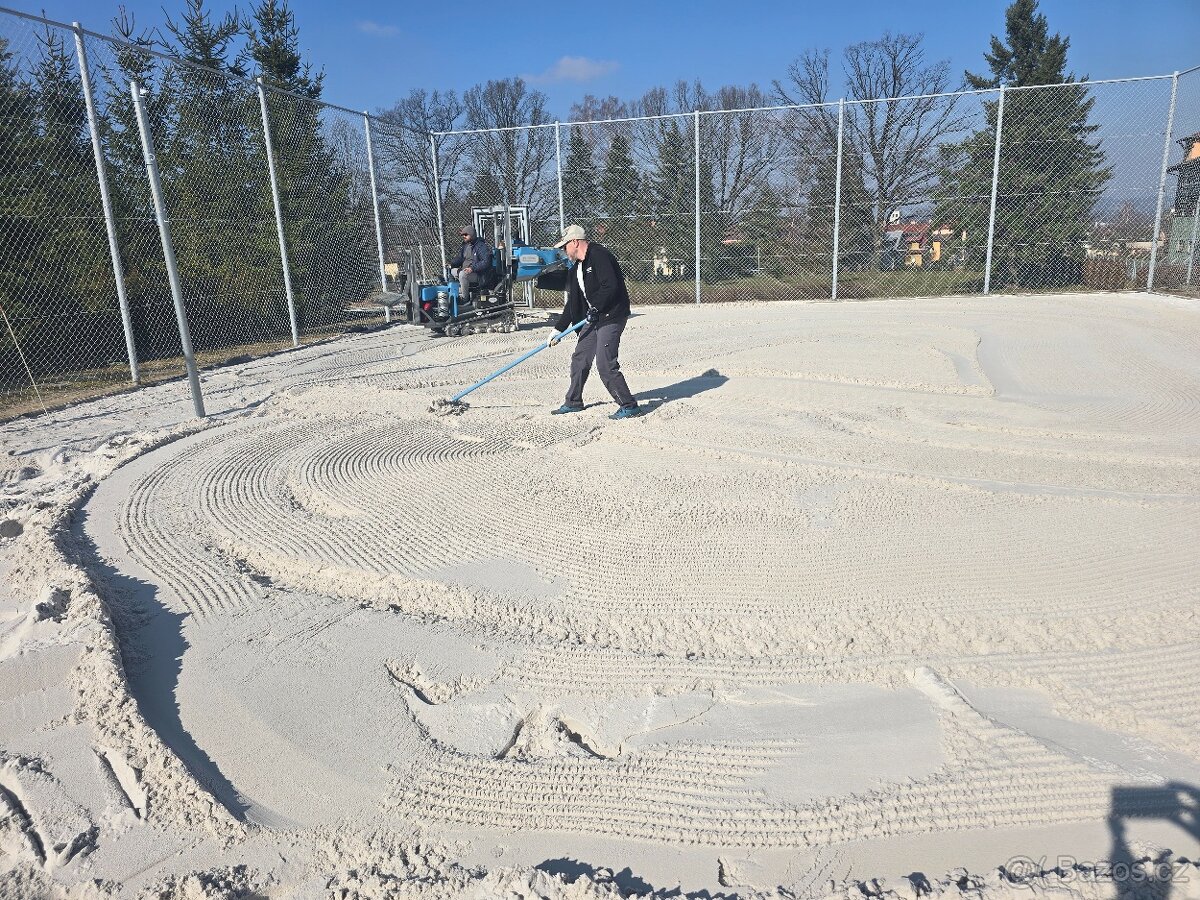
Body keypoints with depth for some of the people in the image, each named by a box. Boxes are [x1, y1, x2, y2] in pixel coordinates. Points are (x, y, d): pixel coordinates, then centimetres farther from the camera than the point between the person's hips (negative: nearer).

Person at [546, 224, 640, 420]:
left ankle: (629, 406, -5)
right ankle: (574, 402, 30)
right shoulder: (577, 268, 17)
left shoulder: (599, 255, -13)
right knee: (579, 358, 14)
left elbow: (610, 286, -24)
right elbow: (572, 302, 19)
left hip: (612, 316, -10)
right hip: (594, 318, 10)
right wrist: (558, 329, 16)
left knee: (605, 364, -14)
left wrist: (595, 307, -20)